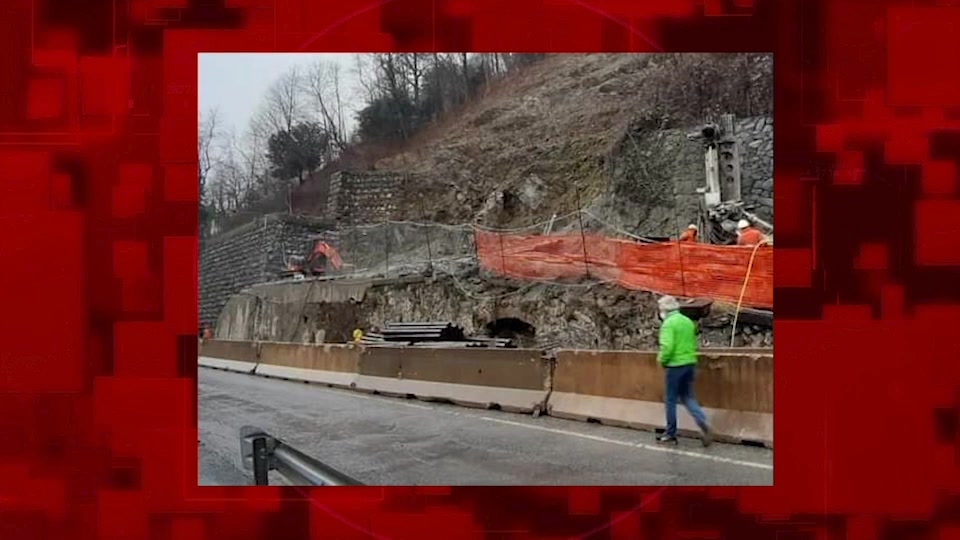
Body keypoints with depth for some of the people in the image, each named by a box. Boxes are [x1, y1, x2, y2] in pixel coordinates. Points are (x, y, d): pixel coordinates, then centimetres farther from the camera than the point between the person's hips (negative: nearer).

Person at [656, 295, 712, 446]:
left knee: (670, 400, 5)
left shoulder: (668, 324, -14)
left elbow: (667, 347, -22)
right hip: (690, 363, 7)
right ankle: (703, 424, -7)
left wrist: (662, 360, -6)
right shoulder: (688, 321, 11)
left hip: (675, 366, -7)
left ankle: (670, 434, 12)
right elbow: (693, 344, 14)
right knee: (687, 397, 14)